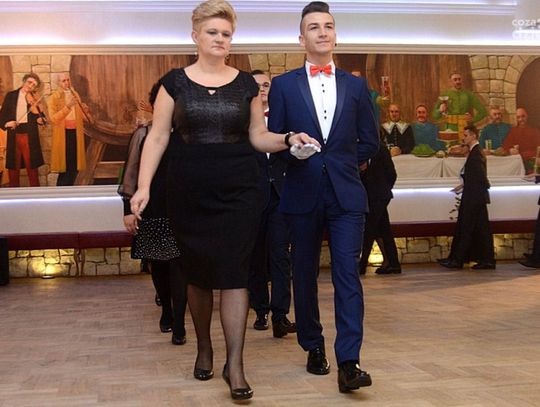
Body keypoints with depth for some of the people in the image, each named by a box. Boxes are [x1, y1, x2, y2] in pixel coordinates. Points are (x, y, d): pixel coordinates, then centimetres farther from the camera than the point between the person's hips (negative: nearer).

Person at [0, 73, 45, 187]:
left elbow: (40, 115, 4)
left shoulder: (34, 98, 6)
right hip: (13, 134, 1)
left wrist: (41, 119, -20)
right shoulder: (11, 95, 8)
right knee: (13, 165, 8)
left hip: (30, 134, -1)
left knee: (31, 164, 2)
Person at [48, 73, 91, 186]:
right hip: (63, 135, -5)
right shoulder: (53, 98, -4)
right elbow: (53, 118, -16)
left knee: (74, 166, 6)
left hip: (75, 134, 5)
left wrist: (85, 110, -9)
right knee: (64, 167, -3)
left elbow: (84, 118, 14)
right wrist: (67, 106, -25)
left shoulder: (75, 95, 12)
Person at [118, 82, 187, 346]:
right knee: (156, 264, 11)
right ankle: (166, 311, 33)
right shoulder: (142, 135, 5)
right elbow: (131, 173, 5)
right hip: (150, 212, 2)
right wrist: (128, 209, 0)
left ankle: (178, 324, -5)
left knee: (178, 264, -7)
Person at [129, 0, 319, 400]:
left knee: (233, 273, -6)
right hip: (189, 193, 0)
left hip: (238, 190, 0)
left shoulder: (246, 84, 7)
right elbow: (158, 138, 1)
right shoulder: (175, 82, 3)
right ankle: (204, 347, 30)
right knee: (198, 273, 10)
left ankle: (235, 365, -3)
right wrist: (144, 186, -8)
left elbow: (258, 136, 10)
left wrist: (289, 139, -9)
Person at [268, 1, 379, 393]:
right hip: (302, 195, 0)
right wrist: (295, 150, -9)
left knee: (348, 273, -9)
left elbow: (370, 141, 13)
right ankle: (314, 348, 25)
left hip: (346, 195, 0)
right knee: (305, 274, 9)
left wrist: (340, 164, 7)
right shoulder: (283, 85, 6)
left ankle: (349, 362, -10)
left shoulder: (356, 86, 10)